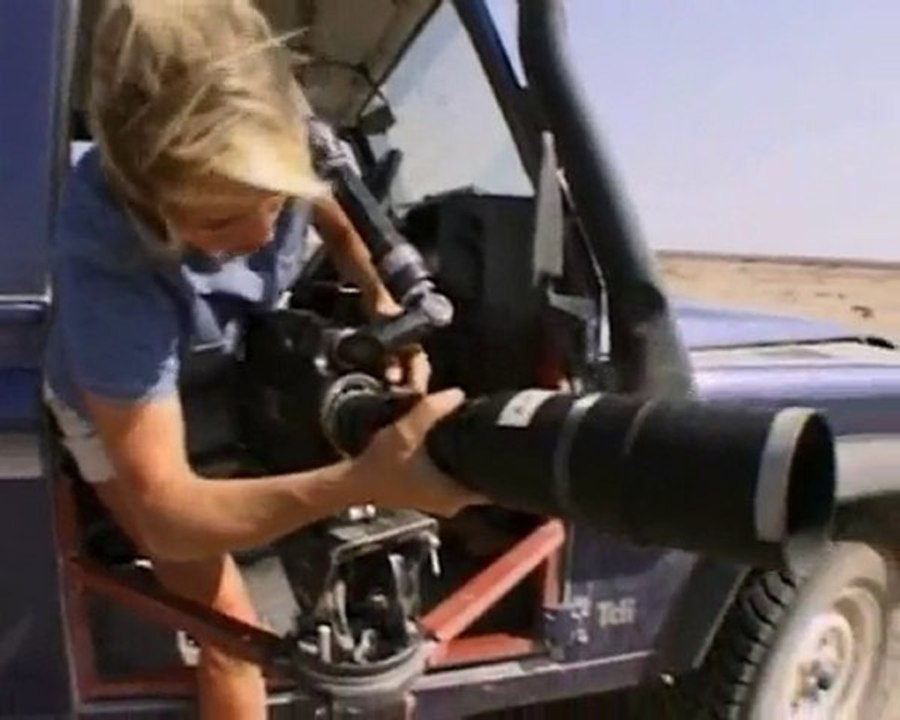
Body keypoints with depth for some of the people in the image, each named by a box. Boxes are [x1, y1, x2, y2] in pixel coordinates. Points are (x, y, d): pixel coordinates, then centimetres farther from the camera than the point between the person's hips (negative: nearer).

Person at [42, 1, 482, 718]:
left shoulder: (272, 147, -31)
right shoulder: (108, 262, -44)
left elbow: (340, 227, -6)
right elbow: (166, 512, -46)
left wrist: (388, 307, -26)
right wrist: (360, 481, -60)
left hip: (232, 366, 5)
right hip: (117, 407, -5)